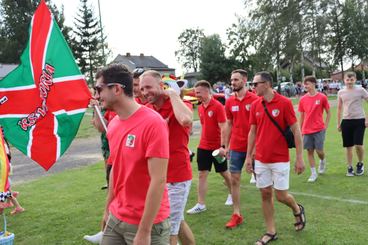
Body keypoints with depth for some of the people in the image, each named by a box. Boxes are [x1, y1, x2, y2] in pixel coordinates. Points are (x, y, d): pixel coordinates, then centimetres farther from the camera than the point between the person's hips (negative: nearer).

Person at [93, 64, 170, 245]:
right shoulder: (113, 124, 3)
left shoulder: (153, 123, -20)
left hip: (147, 223, -6)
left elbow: (158, 180, -21)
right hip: (116, 218, 7)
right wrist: (108, 209, 15)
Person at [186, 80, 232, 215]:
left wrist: (222, 146, -21)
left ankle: (231, 194, 37)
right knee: (202, 175, 2)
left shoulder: (218, 106, -15)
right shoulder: (200, 108, 5)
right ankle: (201, 204, 8)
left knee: (224, 172, 13)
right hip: (203, 147, 6)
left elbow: (223, 128, -18)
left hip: (217, 147, -5)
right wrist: (203, 141, 16)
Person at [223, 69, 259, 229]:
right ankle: (236, 214, 16)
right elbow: (229, 125, 11)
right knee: (234, 179, 5)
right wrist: (226, 146, 9)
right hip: (236, 147, 4)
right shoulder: (229, 102, 4)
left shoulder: (255, 99, -9)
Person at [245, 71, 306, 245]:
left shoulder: (284, 103, -11)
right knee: (265, 194, 8)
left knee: (281, 196, 2)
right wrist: (248, 156, 9)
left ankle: (297, 209, 35)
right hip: (261, 160, 4)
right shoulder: (255, 106, 3)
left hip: (280, 159, -4)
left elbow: (296, 131, -8)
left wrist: (299, 157, -10)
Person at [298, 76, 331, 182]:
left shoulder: (322, 97, -5)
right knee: (310, 151, 4)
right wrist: (300, 130, 9)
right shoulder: (303, 99, 3)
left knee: (319, 150, -2)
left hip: (319, 129, -3)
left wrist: (325, 126, -2)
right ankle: (313, 173, 15)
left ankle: (322, 161, 34)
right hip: (307, 130, 3)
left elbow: (328, 112, 4)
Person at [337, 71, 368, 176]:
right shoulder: (341, 92, 5)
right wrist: (338, 123, 12)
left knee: (358, 144, -10)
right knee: (348, 146, 6)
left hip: (359, 120, -3)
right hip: (346, 121, 3)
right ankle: (350, 168, 18)